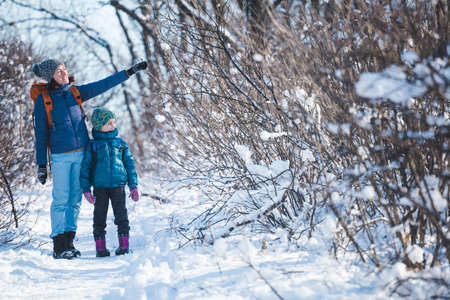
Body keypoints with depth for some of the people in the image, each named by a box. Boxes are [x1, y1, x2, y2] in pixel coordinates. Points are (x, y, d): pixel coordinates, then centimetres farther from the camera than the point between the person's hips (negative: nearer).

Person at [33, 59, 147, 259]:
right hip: (61, 156, -5)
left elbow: (104, 85, 6)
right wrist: (41, 164, -3)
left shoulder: (75, 92, 6)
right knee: (61, 200, -6)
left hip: (81, 153, 5)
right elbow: (40, 134, -2)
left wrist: (130, 72, 1)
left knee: (75, 199, 7)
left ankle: (69, 242, 13)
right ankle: (59, 246, -1)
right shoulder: (43, 100, -5)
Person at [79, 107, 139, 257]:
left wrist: (133, 186, 7)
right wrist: (86, 189, -2)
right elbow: (85, 167, 4)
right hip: (100, 187, -1)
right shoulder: (92, 146, 3)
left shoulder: (121, 144, 8)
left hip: (118, 186, 1)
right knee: (100, 217, 2)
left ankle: (124, 245, 5)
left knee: (121, 215, -3)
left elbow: (129, 164, 12)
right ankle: (100, 247, 10)